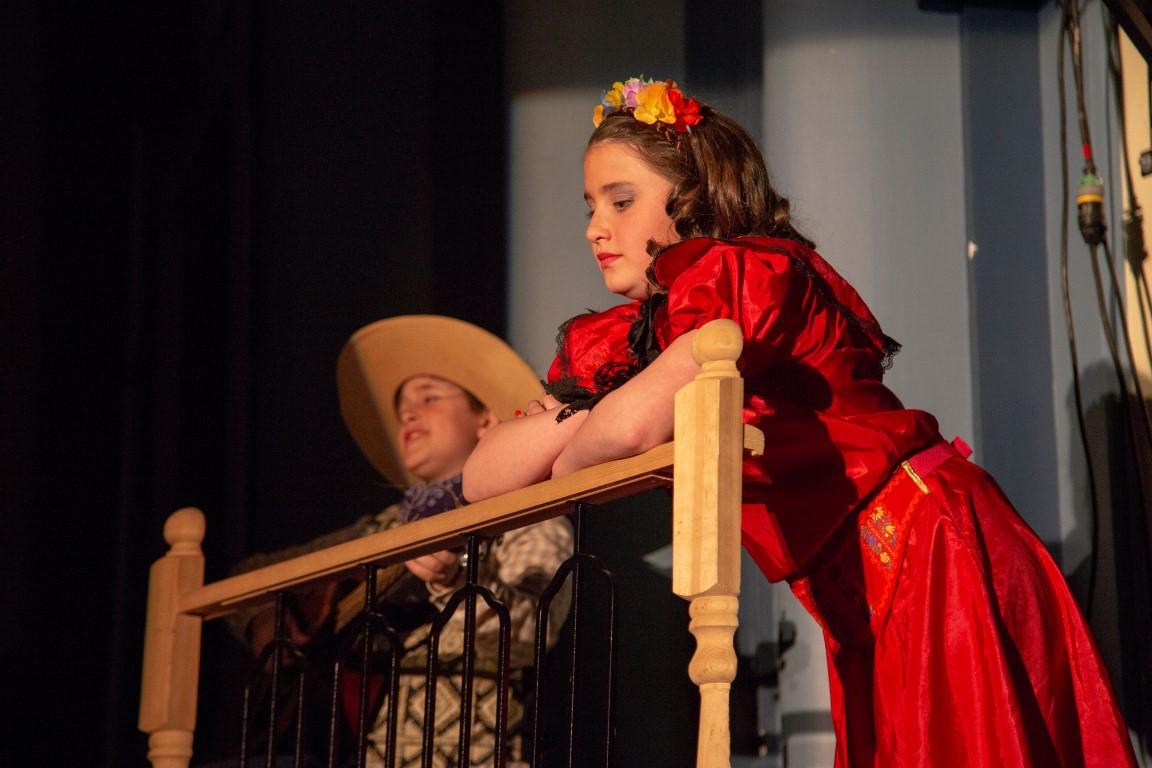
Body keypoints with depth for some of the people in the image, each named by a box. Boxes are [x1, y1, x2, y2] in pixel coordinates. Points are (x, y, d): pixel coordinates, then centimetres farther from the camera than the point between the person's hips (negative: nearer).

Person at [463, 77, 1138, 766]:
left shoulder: (750, 271, -12)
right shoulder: (628, 338, 12)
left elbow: (632, 427, -27)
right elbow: (482, 479, 6)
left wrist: (567, 462, -5)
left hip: (932, 548, -9)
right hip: (860, 602, 9)